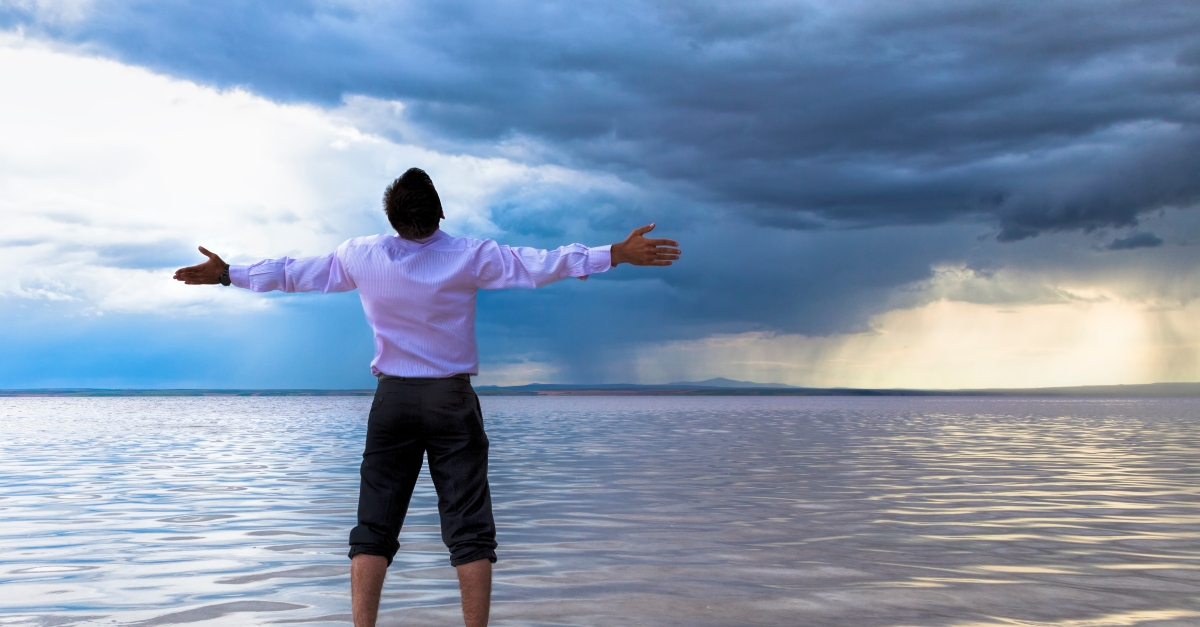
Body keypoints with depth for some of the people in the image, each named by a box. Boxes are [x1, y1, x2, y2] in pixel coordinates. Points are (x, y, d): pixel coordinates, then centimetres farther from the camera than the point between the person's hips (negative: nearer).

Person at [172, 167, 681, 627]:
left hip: (392, 399, 2)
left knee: (373, 528, 5)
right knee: (469, 530, 2)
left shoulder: (362, 256, -3)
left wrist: (228, 275, 21)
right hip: (452, 400, -2)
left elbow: (295, 272, 7)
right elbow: (540, 265, -7)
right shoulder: (469, 257, -8)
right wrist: (618, 254, -3)